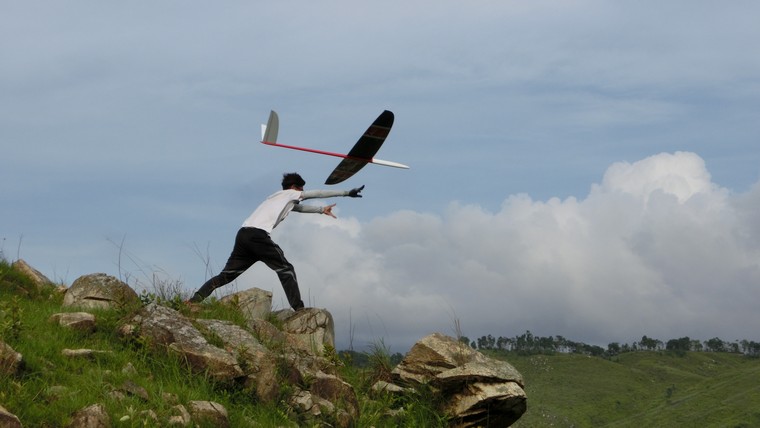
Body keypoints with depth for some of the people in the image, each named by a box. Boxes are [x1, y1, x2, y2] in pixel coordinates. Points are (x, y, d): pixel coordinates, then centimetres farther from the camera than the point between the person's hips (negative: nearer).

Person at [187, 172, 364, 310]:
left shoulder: (280, 198, 36)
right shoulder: (290, 194, 15)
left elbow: (300, 208, 50)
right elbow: (318, 193, 18)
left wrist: (321, 210, 53)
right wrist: (347, 192, 23)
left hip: (243, 234, 8)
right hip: (258, 234, -8)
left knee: (226, 275, 5)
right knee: (286, 270, -1)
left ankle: (195, 299, -8)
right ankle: (299, 309, -9)